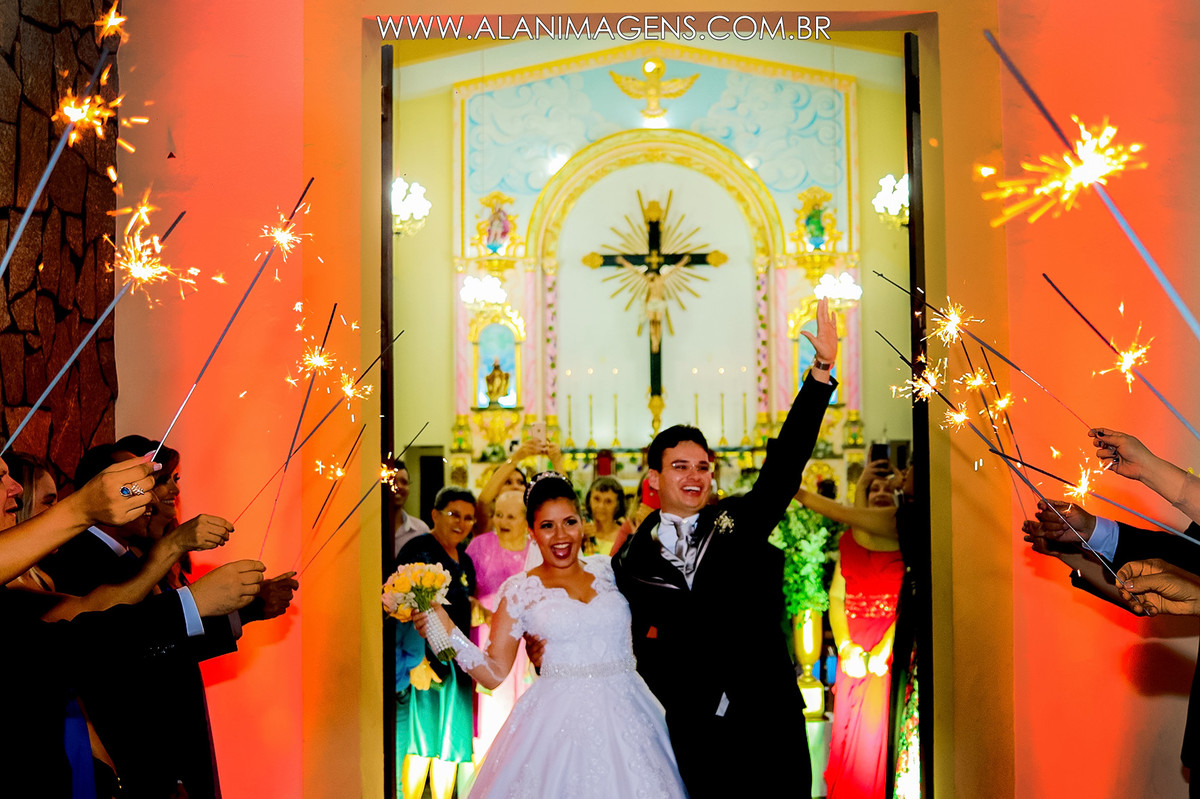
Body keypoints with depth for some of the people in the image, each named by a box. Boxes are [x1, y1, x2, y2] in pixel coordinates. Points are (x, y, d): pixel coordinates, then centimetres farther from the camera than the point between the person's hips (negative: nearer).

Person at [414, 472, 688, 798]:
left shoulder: (607, 569, 7)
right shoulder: (520, 590, 1)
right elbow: (494, 673, -1)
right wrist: (448, 631, -13)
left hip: (624, 716, 3)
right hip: (558, 721, -2)